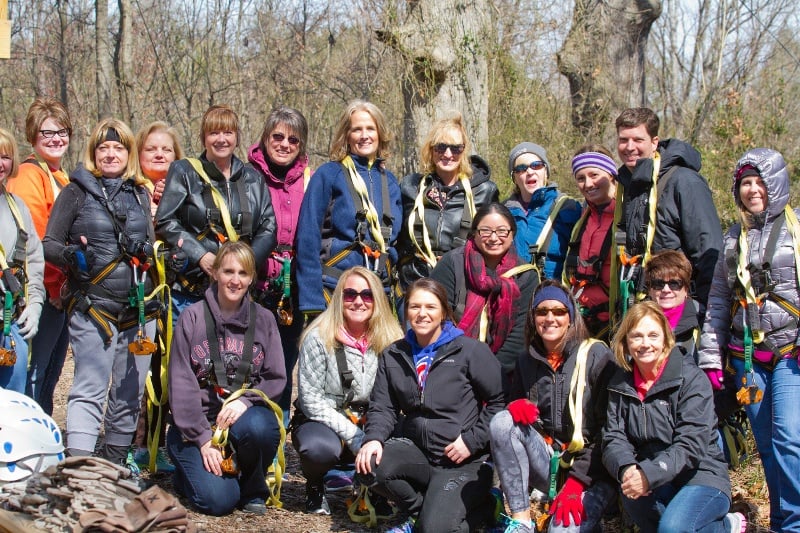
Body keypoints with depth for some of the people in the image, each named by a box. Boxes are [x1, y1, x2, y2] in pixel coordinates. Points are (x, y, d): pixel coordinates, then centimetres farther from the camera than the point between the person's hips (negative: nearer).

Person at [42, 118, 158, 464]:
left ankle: (114, 467, 20)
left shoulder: (140, 194, 14)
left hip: (140, 308, 5)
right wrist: (71, 255, -22)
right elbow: (49, 244, -2)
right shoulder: (77, 191, 1)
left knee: (129, 393, 8)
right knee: (90, 390, -11)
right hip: (92, 306, -4)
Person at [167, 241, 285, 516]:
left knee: (258, 427, -36)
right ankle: (187, 473, 16)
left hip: (246, 413, 2)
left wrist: (245, 400, -18)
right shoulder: (192, 317, -2)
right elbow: (180, 384, -5)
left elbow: (276, 379, 2)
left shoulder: (263, 320, 4)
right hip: (196, 424, -1)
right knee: (218, 500, -22)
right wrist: (203, 439, -12)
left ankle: (253, 490, -4)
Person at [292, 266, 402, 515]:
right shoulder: (319, 338, -12)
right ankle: (314, 487, 0)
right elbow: (311, 401, -14)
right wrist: (352, 435, -22)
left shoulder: (389, 340, -1)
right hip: (322, 422, -3)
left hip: (368, 426, 3)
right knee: (321, 448, -39)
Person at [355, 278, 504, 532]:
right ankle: (424, 510, 2)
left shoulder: (470, 351, -6)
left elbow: (500, 400, -5)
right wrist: (374, 438, -15)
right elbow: (383, 407, 5)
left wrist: (472, 440, -12)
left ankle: (478, 505, 11)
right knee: (370, 465, -25)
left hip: (462, 460, -5)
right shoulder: (393, 356, 8)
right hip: (417, 449, 5)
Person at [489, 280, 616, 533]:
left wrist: (577, 481, -17)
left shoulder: (596, 355, -6)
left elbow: (606, 428, -10)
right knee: (501, 421, -21)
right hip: (548, 463, 5)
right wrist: (516, 407, -9)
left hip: (591, 470, -5)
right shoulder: (527, 362, 9)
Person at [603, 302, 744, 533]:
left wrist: (649, 474, -34)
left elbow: (691, 445, -19)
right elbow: (613, 438, -5)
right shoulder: (621, 384, 5)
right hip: (659, 484, 4)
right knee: (631, 487, -30)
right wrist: (626, 469, -28)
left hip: (702, 477, -4)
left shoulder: (691, 379, -10)